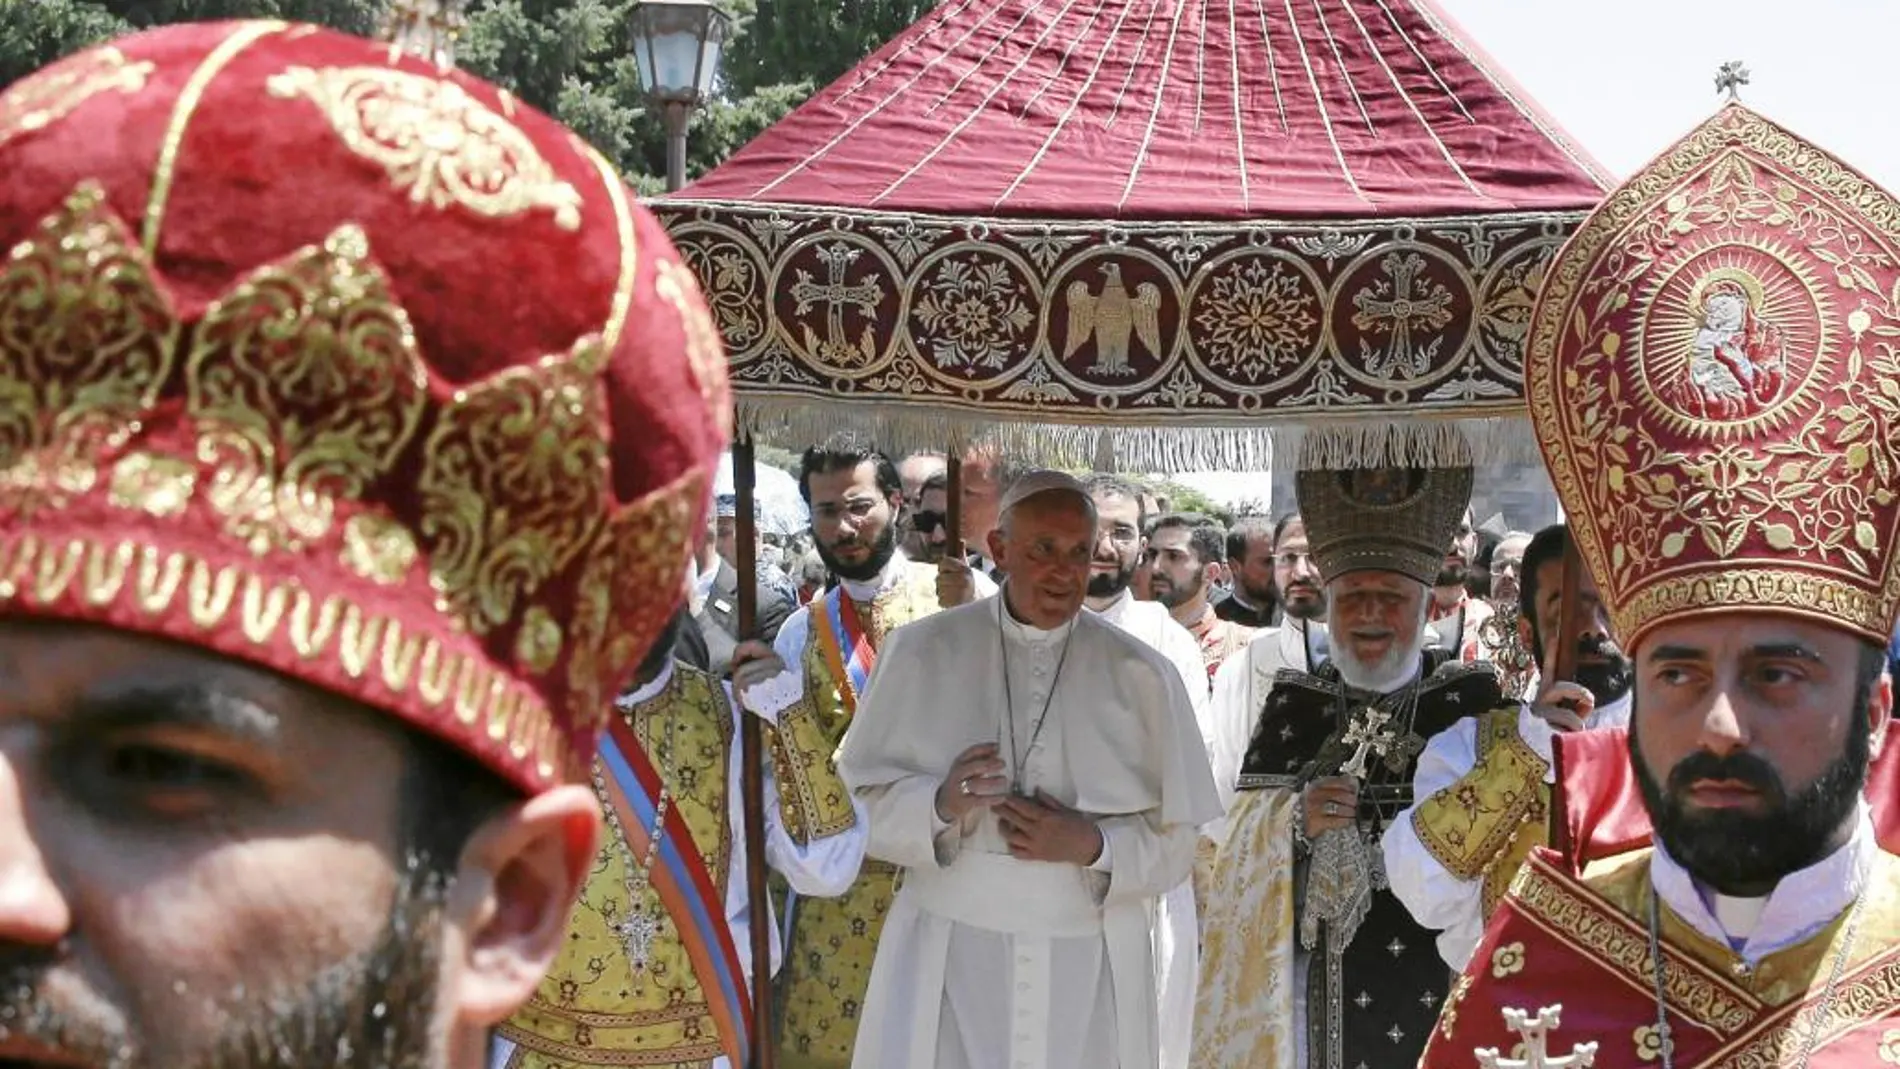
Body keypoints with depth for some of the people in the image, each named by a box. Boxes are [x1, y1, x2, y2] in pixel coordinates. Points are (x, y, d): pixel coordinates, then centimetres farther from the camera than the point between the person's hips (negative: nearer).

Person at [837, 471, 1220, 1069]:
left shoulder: (1140, 676, 3)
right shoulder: (921, 653, 2)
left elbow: (1172, 843, 5)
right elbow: (867, 801, 3)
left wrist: (1091, 844, -13)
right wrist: (940, 803, -17)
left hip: (1088, 968, 1)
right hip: (948, 958, -1)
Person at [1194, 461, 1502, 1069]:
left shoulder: (1473, 697, 0)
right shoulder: (1293, 704, 5)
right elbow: (1245, 852, 0)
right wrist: (1297, 821, -18)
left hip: (1444, 985, -1)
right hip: (1320, 988, 1)